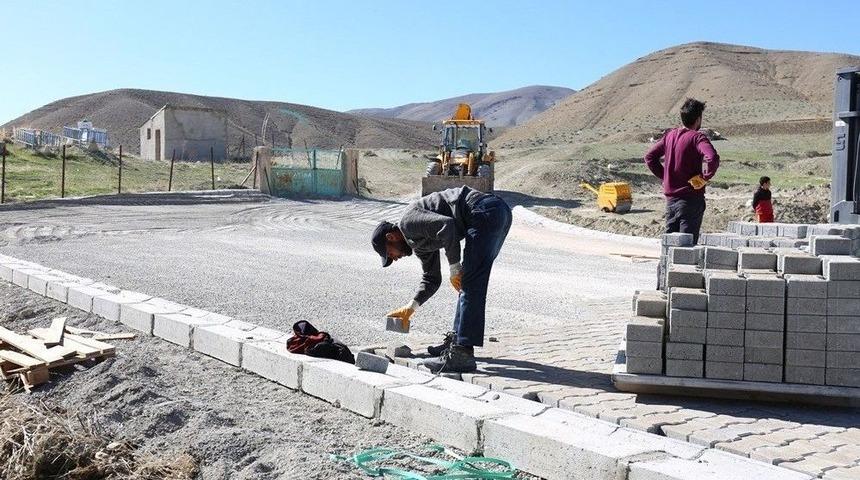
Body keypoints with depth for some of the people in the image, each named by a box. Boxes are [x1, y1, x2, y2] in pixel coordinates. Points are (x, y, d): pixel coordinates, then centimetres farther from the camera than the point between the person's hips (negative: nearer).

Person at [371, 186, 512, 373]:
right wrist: (411, 307, 36)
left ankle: (462, 354, -11)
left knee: (470, 286, -11)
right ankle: (457, 339, 29)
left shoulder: (408, 222, -3)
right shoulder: (419, 241, 26)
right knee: (467, 283, 20)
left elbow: (446, 225, -20)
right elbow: (432, 279, 36)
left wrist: (454, 267, -12)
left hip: (486, 212, -11)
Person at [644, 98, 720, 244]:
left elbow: (649, 157, 14)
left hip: (670, 198, 6)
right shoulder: (697, 137, -13)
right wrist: (705, 177, -14)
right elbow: (713, 159, -29)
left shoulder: (670, 135, 7)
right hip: (691, 199, -6)